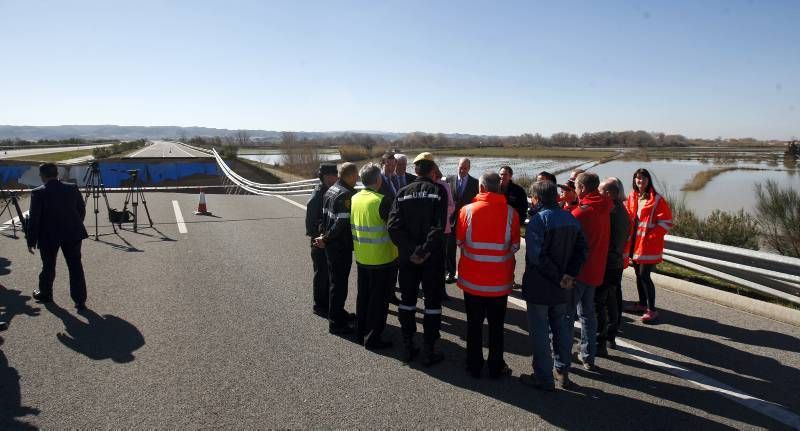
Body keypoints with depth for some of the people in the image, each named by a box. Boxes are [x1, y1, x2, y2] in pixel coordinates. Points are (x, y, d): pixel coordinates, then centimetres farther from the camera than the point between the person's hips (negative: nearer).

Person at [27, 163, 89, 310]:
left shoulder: (38, 193, -10)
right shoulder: (72, 188, -1)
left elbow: (34, 219, -9)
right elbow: (82, 210, 7)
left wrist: (31, 241, -1)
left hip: (49, 237, -2)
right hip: (73, 234, 2)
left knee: (48, 266, 16)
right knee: (75, 267, 4)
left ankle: (45, 294, 36)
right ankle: (80, 300, 3)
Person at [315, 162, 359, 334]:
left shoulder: (331, 190, 9)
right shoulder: (347, 194, -21)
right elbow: (343, 222, -25)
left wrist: (325, 235, 9)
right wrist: (326, 239, -14)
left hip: (331, 244, 9)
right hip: (341, 246, -9)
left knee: (335, 280, 21)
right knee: (339, 283, 1)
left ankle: (338, 312, 37)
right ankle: (335, 323, 11)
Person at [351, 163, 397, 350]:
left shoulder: (354, 199, 1)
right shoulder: (382, 201, -20)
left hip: (361, 258, 7)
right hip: (382, 259, -7)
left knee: (363, 295, 19)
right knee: (379, 299, 6)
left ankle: (361, 332, 31)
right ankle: (373, 338, 14)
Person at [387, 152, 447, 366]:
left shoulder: (403, 193, 1)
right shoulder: (438, 191, -8)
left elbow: (393, 226, -10)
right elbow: (439, 227, -19)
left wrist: (410, 251, -10)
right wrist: (424, 251, -16)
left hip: (407, 257, 3)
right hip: (432, 258, -3)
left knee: (407, 300, 15)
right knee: (432, 301, 8)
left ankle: (408, 347, 23)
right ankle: (429, 351, 12)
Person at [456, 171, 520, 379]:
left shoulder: (467, 210, -12)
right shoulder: (511, 213, -12)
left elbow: (459, 241, -2)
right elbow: (515, 246, -6)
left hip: (472, 280, 0)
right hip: (500, 282, 0)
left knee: (474, 324, 15)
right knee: (496, 326, 15)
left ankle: (474, 367, 26)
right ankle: (496, 368, 26)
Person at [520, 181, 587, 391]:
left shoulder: (538, 219, -17)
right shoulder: (571, 219, 5)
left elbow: (536, 255, -25)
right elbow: (581, 250, 3)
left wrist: (558, 277, -17)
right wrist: (569, 275, -6)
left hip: (539, 287, -7)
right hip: (562, 288, 7)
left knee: (539, 331, 4)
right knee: (561, 328, 18)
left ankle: (543, 377, 11)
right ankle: (562, 371, 27)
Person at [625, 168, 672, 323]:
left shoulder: (657, 199, -10)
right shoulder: (632, 197, 6)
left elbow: (666, 222, -10)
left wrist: (651, 234, -17)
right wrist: (629, 237, 4)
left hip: (649, 245, -6)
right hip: (635, 243, 6)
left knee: (644, 276, -8)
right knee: (638, 274, 15)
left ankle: (651, 310, 1)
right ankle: (642, 304, 30)